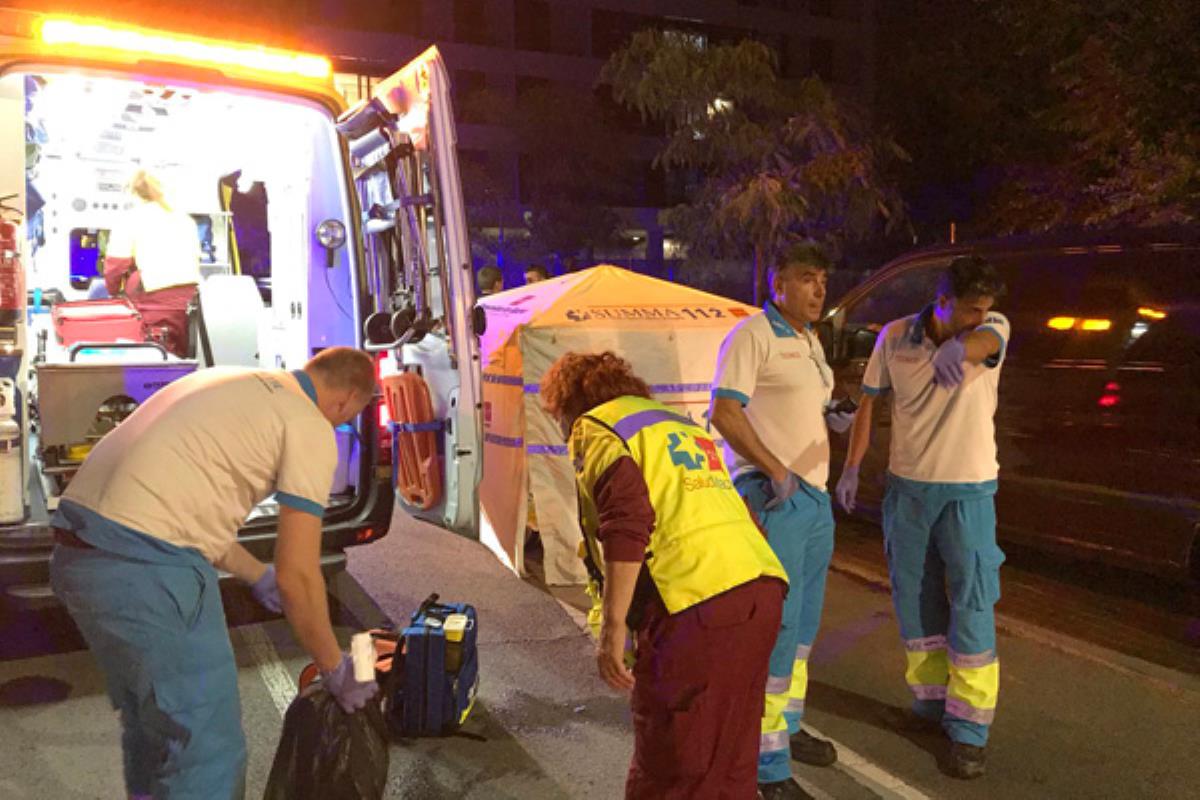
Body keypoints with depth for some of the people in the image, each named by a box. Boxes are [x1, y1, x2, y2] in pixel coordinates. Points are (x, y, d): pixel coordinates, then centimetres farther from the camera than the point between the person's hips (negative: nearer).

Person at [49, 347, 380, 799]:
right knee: (209, 750, 4)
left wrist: (257, 576, 35)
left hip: (78, 554, 10)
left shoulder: (228, 383, 20)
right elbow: (298, 575, -7)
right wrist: (335, 669, 7)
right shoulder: (310, 427, -5)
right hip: (147, 573, -9)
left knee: (153, 724, 28)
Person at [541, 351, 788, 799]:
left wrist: (613, 626, -12)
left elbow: (627, 522, -13)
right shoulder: (681, 424, 28)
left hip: (697, 604, -8)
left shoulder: (595, 426, 4)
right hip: (761, 591, 8)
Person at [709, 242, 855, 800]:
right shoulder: (752, 335, -11)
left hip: (815, 498, 9)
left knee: (804, 621, 18)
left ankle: (786, 726, 36)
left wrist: (831, 419, 7)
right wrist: (775, 469, -23)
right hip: (773, 500, -9)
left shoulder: (810, 341, 16)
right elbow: (724, 412, -20)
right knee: (775, 623, -6)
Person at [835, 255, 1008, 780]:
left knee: (972, 605, -2)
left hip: (968, 490, -3)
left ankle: (968, 729, 11)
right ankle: (931, 702, 32)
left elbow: (983, 343, -34)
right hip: (907, 485, 3)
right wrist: (851, 466, 1)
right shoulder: (895, 337, -4)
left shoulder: (994, 328, -9)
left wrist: (957, 348, -57)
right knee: (913, 597, 13)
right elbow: (869, 402, 5)